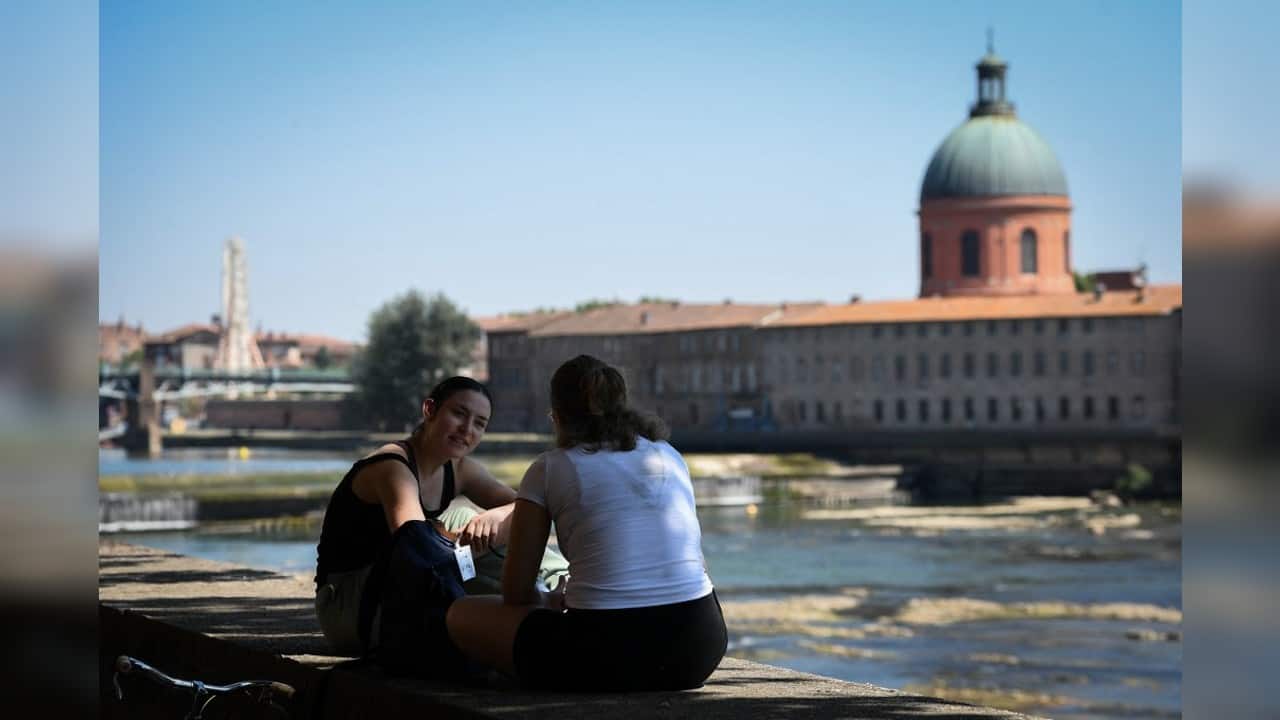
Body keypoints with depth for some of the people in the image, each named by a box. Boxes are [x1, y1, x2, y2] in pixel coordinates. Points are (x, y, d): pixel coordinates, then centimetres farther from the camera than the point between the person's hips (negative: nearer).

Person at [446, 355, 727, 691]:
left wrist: (552, 601, 32)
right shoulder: (670, 455, 19)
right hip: (697, 652, 4)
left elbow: (516, 593, 8)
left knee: (461, 615, 17)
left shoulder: (549, 468, 7)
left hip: (607, 659, -4)